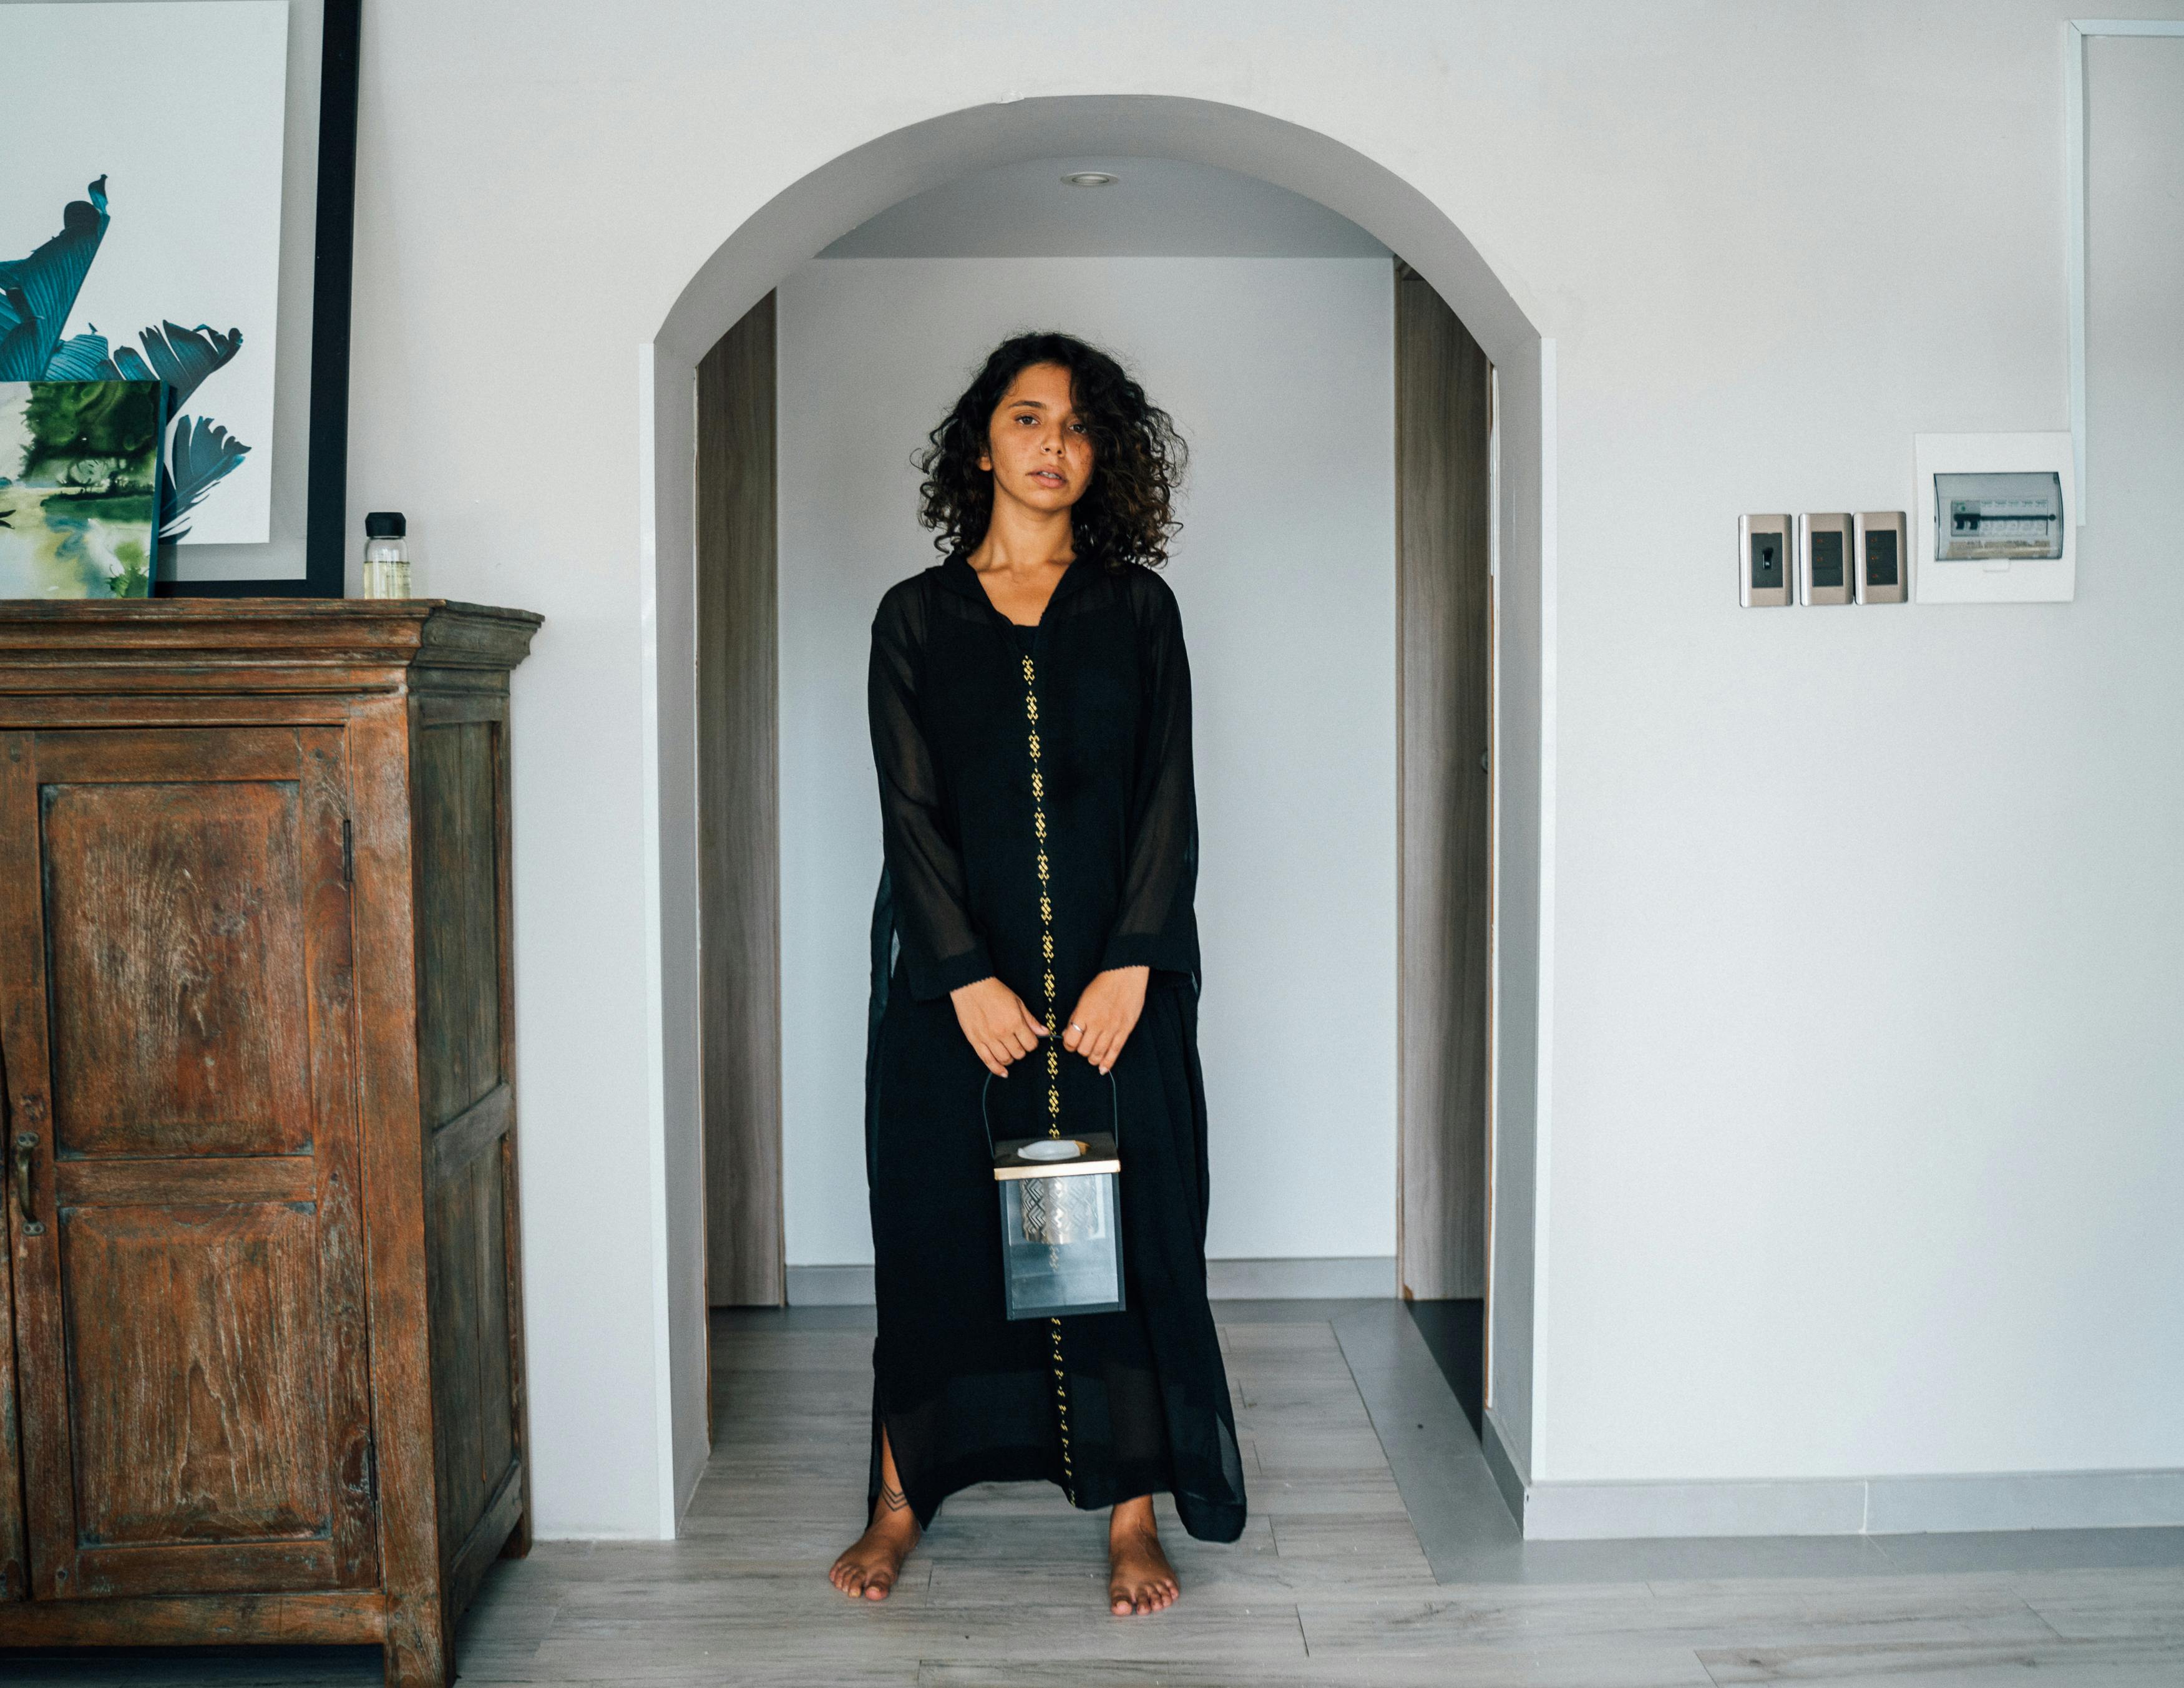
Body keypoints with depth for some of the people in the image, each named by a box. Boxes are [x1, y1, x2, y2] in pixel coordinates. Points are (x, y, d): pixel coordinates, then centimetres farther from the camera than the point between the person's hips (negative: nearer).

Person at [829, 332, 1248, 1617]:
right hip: (954, 977, 0)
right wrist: (967, 978, -12)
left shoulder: (1138, 610, 7)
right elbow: (911, 811, -1)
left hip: (1116, 975, 0)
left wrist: (1131, 966, -11)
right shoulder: (917, 617, 6)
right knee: (937, 1223, 6)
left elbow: (1166, 801, 1)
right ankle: (901, 1500, 23)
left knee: (1127, 1227, 2)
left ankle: (1132, 1519, 15)